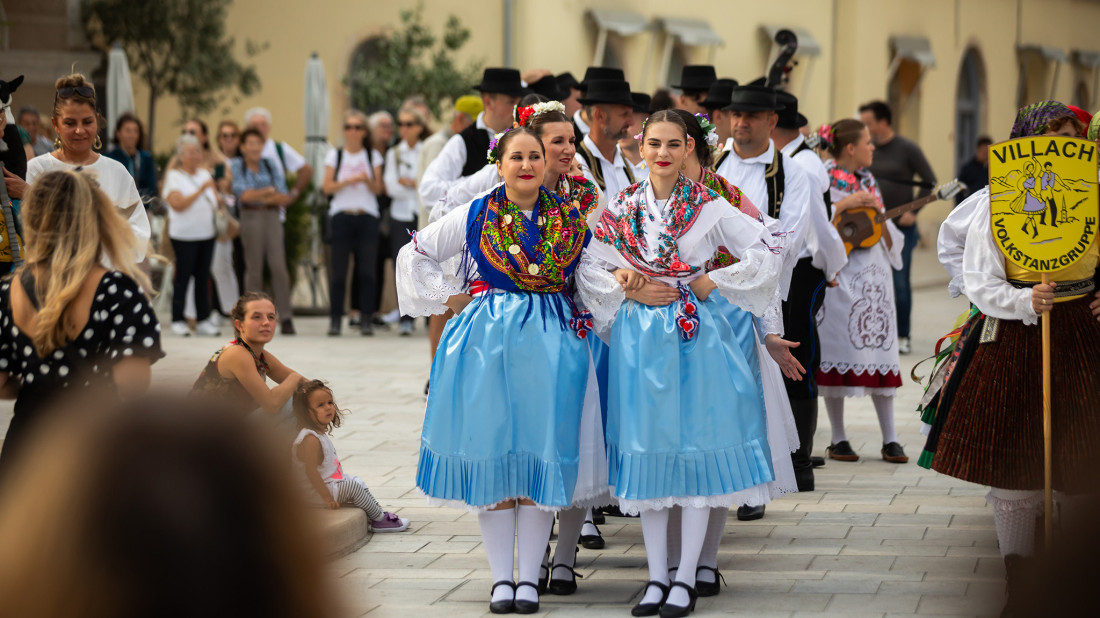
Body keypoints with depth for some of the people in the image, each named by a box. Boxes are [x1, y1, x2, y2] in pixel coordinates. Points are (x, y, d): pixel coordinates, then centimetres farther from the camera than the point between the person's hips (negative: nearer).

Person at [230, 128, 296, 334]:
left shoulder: (271, 165, 13)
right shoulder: (237, 166, 6)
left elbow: (284, 198, 5)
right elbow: (243, 194, -7)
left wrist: (257, 196, -6)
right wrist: (270, 191, -2)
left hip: (272, 217, 2)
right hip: (250, 217, -2)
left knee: (279, 266, -9)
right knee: (254, 268, -1)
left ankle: (286, 317, -10)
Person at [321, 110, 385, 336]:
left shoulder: (373, 156, 10)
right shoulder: (335, 156, 9)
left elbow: (378, 189, 5)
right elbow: (327, 187, 1)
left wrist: (367, 180, -15)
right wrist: (349, 181, -13)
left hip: (367, 216, 1)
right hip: (341, 216, -1)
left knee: (367, 270, -4)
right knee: (339, 270, -4)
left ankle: (366, 319, 1)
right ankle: (335, 319, 2)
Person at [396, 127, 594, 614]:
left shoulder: (571, 221, 8)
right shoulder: (474, 217, 5)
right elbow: (415, 255, 12)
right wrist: (448, 298, 4)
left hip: (551, 343, 1)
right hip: (487, 344, 0)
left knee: (542, 453, -2)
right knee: (492, 455, -1)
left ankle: (530, 578, 4)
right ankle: (501, 578, 5)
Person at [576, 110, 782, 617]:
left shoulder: (709, 207, -1)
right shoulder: (621, 208, 6)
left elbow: (768, 253, -3)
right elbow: (588, 266, 8)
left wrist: (713, 282, -6)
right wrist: (630, 290, -7)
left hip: (695, 333, -2)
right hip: (639, 337, 2)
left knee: (696, 446, -3)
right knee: (645, 450, 4)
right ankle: (657, 577, 11)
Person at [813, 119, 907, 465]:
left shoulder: (868, 181, 17)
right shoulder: (822, 178, -3)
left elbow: (892, 241, 19)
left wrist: (879, 214, 0)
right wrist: (846, 204, -17)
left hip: (872, 275, 6)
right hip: (838, 277, -6)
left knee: (879, 352, 1)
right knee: (838, 353, -3)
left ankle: (890, 439, 2)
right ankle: (839, 439, 5)